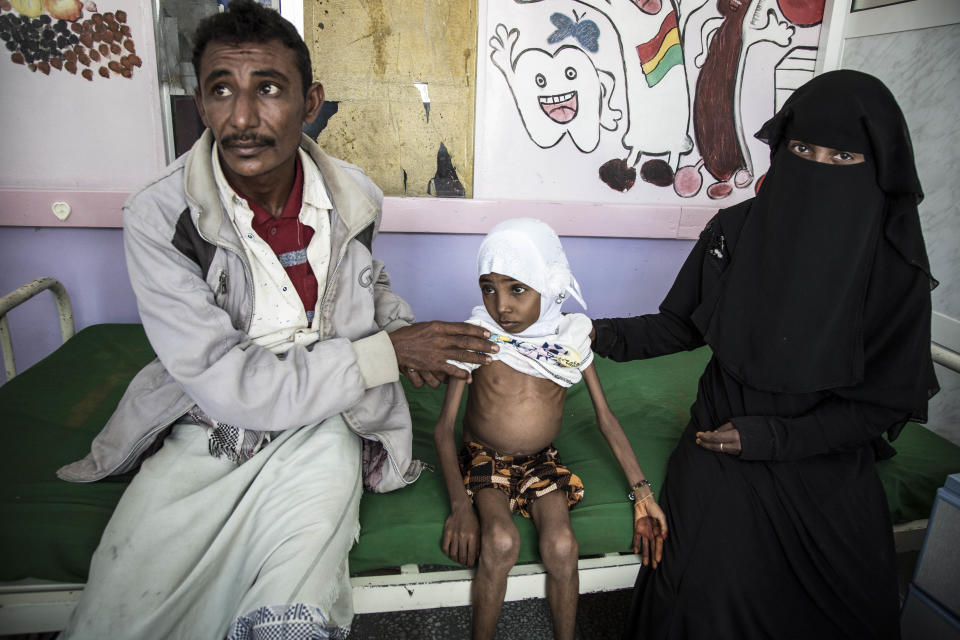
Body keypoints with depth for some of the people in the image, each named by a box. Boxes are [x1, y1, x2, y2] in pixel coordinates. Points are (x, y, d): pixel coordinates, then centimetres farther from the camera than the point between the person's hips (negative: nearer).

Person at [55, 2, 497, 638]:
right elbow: (229, 386, -21)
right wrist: (389, 352, -19)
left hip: (320, 427, 1)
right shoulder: (157, 219, -16)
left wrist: (401, 324, -3)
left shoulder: (356, 198, -5)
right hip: (205, 431, 0)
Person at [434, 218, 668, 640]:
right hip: (485, 459, -1)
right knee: (501, 542, -27)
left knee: (561, 546, -21)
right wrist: (459, 505, -21)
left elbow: (605, 418, -1)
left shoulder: (571, 338, -8)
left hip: (542, 462, 2)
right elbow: (444, 426, -12)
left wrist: (642, 493, -4)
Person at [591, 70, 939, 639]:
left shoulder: (896, 270, -14)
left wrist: (768, 437, -18)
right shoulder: (735, 231, -9)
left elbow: (885, 399, -10)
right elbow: (682, 325, 1)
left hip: (825, 464, 0)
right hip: (720, 445, 0)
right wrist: (607, 336, -15)